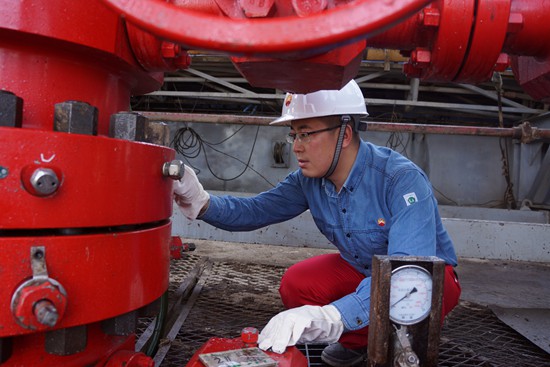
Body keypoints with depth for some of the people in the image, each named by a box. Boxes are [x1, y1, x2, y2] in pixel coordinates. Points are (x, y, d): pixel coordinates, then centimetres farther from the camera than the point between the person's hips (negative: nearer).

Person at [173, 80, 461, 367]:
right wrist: (201, 203, -30)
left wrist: (332, 316, -58)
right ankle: (357, 340, 11)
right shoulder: (310, 179, -13)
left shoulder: (402, 179, -35)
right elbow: (257, 210, -10)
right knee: (296, 284, -17)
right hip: (362, 269, 5)